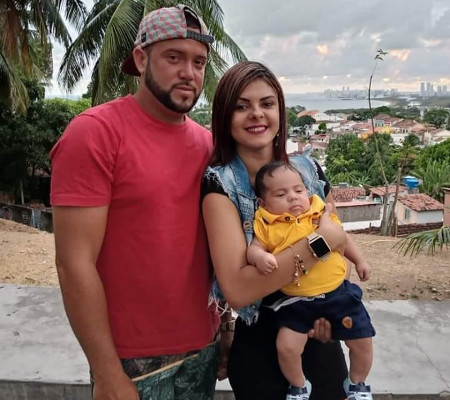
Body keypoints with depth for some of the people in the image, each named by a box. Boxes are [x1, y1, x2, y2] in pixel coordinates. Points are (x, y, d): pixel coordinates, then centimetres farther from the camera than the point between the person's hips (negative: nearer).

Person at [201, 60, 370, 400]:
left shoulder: (309, 169, -4)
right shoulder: (220, 183, -16)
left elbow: (339, 239, 8)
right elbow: (237, 290, -26)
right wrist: (320, 241, -23)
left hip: (320, 338, 4)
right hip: (259, 348, -3)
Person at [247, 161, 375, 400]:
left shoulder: (321, 213, 0)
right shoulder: (267, 225, -9)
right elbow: (253, 248, -13)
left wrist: (359, 261, 19)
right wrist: (260, 257, -35)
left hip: (338, 292, 2)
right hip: (296, 300, -2)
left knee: (363, 341, 9)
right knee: (286, 346, -11)